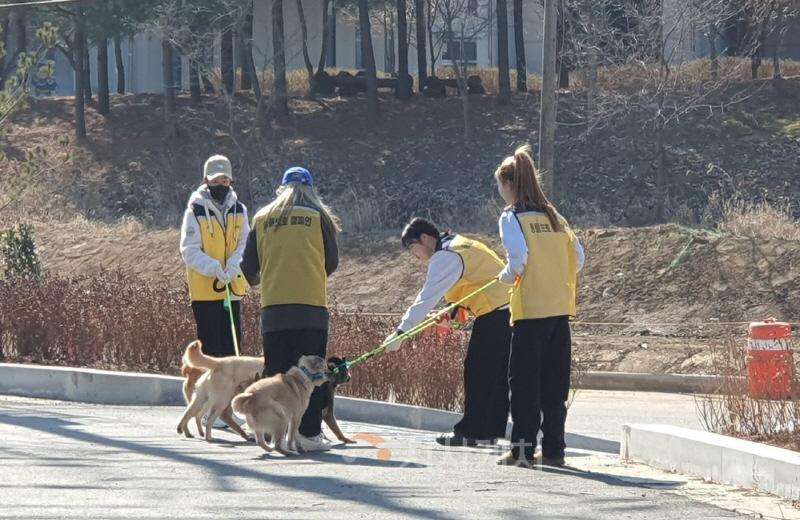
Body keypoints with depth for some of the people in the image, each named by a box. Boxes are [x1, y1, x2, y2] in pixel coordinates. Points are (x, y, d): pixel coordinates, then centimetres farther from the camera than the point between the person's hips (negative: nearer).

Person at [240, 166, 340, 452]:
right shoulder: (319, 218, 1)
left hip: (273, 307, 2)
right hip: (311, 305, -2)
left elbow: (249, 265, 10)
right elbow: (332, 262, 9)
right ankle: (310, 432, -4)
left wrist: (255, 279, 34)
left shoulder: (262, 219, 7)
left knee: (276, 372, 7)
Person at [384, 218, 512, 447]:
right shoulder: (458, 243, 19)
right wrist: (455, 308, 10)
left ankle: (471, 431, -3)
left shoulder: (445, 257, -12)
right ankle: (491, 430, 15)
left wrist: (401, 332, -20)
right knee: (498, 374, 11)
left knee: (477, 372, -5)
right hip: (510, 306, 10)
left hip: (493, 314, -10)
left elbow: (427, 298, -18)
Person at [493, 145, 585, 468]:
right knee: (555, 384, 9)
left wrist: (507, 275, 1)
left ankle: (523, 449, -3)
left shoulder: (512, 217, -5)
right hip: (560, 308, 6)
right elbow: (578, 258, 10)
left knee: (524, 381, -1)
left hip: (531, 309, -6)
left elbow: (518, 258, -18)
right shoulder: (554, 217, 13)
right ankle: (553, 450, 10)